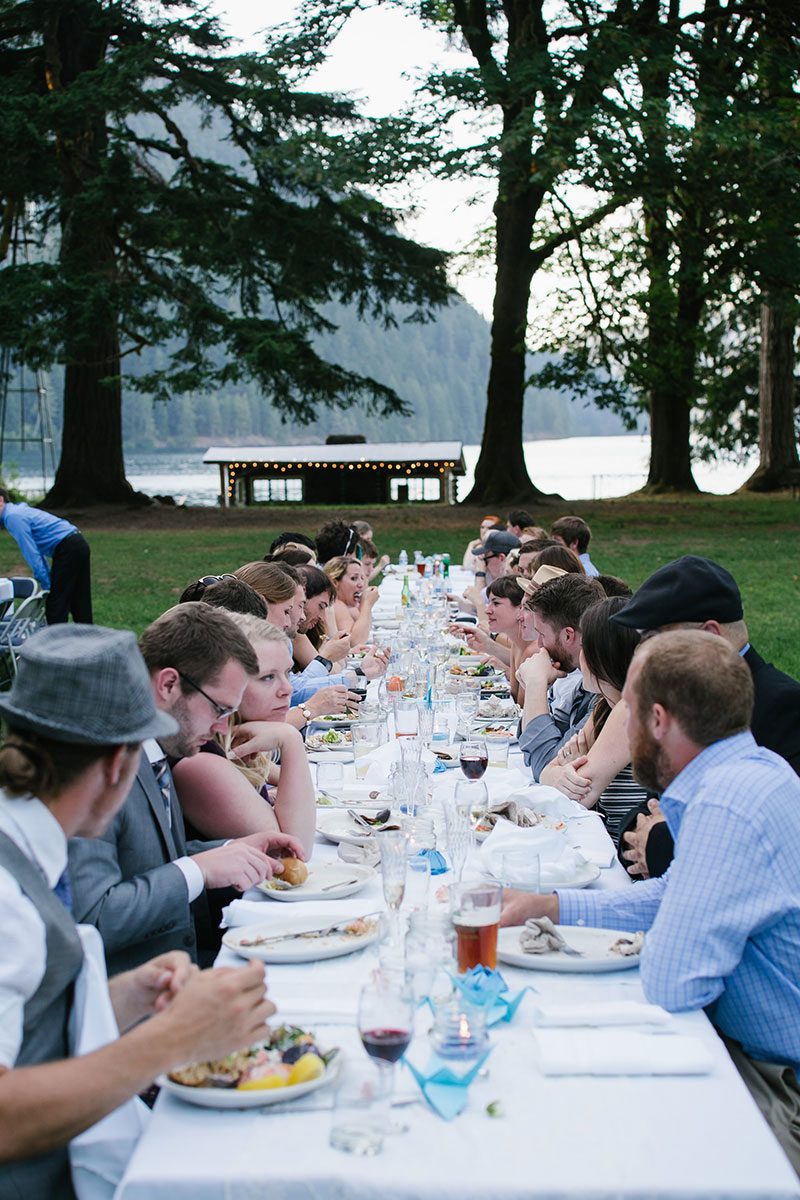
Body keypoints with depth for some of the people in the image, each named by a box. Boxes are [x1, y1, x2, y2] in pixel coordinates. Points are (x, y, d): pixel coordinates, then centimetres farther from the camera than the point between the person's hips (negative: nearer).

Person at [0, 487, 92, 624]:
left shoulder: (12, 517, -11)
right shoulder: (19, 510, 20)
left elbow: (31, 554, -16)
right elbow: (36, 549, 24)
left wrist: (46, 585, -12)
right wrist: (45, 581, 21)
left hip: (68, 549, -10)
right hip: (78, 544, 10)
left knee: (55, 603, -4)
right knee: (80, 602, 14)